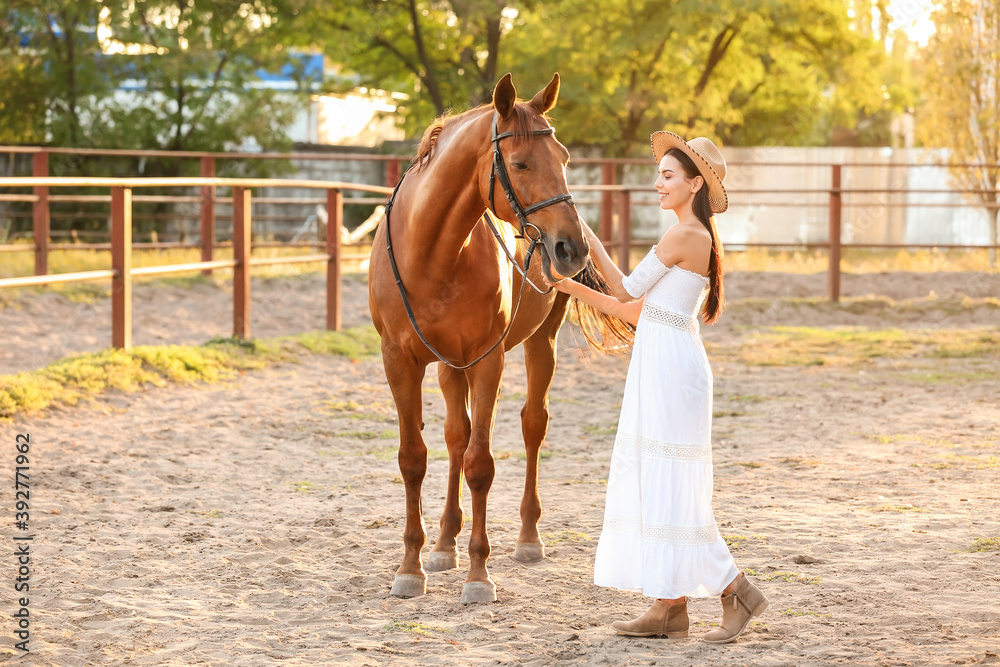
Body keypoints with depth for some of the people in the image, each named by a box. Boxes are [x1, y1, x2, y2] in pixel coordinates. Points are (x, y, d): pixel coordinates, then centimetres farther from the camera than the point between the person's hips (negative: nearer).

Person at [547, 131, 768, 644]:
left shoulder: (684, 235, -14)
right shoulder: (696, 237, 16)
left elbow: (627, 291, -7)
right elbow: (637, 310, 17)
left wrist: (589, 240, -1)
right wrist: (576, 289, 14)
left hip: (671, 367, -10)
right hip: (659, 364, 10)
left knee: (670, 486, -6)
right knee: (655, 482, 10)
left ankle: (736, 590, -1)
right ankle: (670, 607, 13)